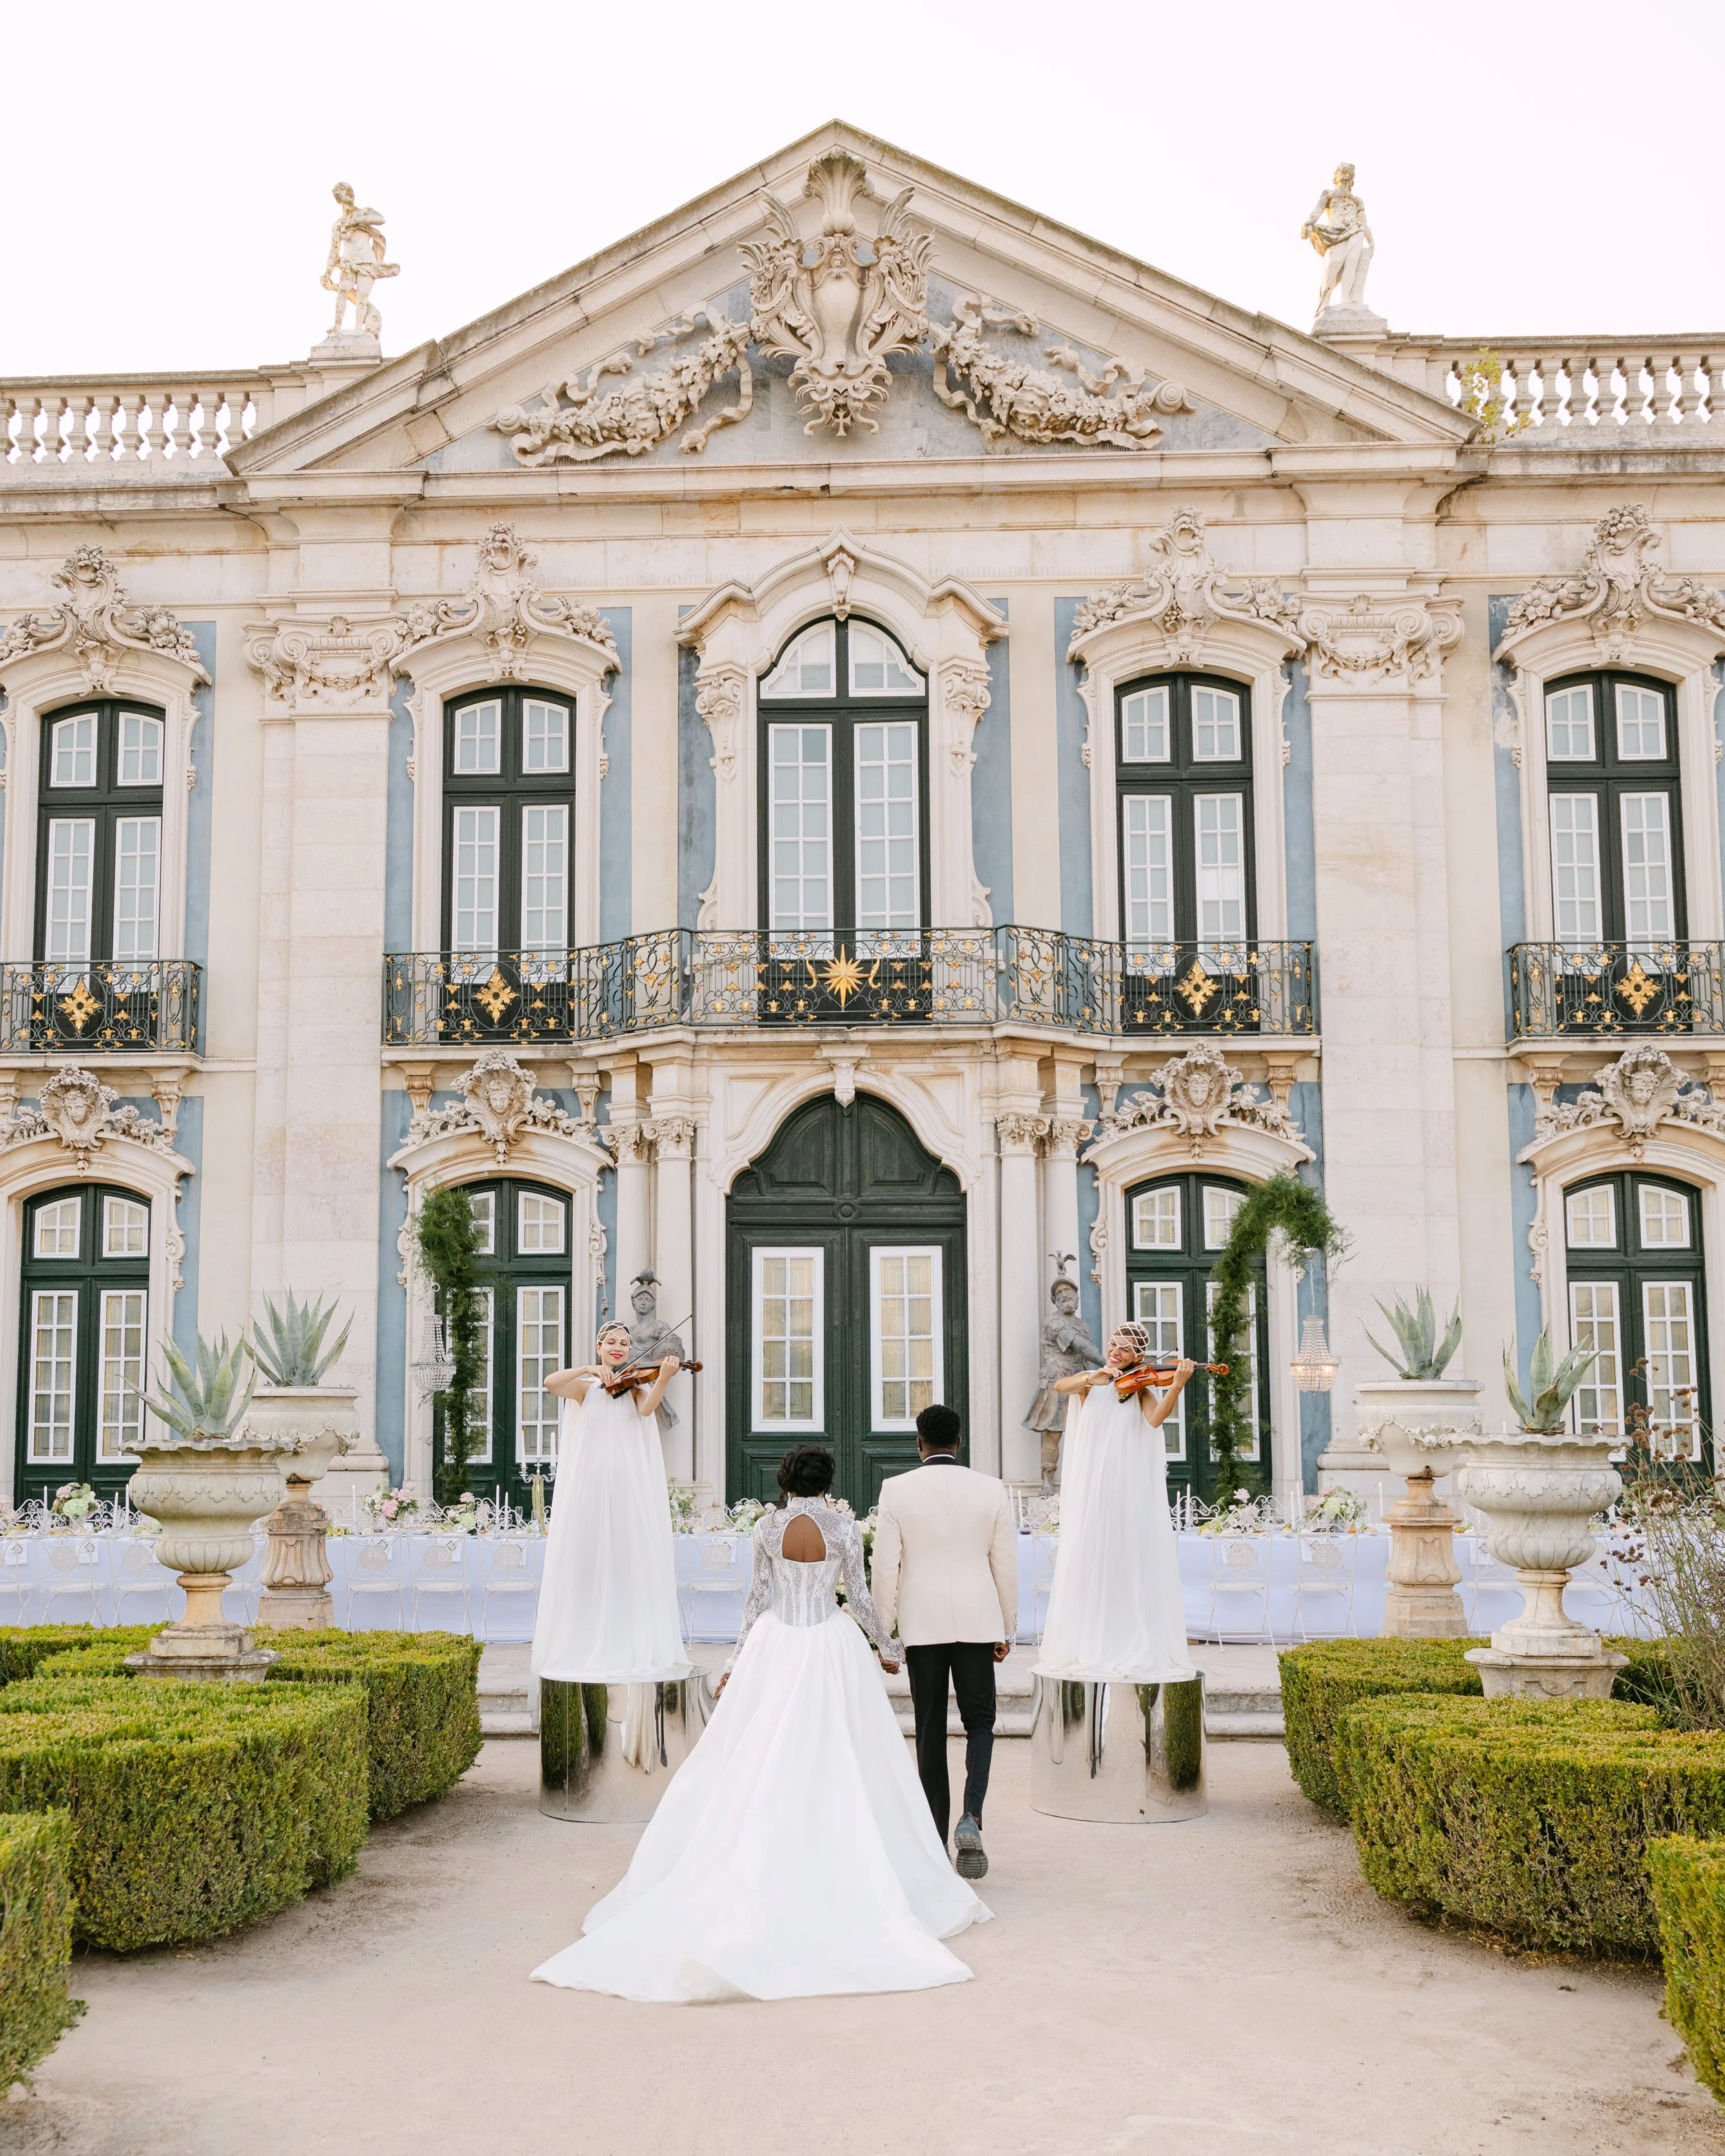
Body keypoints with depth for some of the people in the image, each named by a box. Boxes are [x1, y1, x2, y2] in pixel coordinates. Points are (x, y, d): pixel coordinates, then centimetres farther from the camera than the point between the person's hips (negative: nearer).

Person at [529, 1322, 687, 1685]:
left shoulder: (636, 1384, 10)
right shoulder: (584, 1386, 10)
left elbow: (646, 1408, -13)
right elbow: (550, 1383, -11)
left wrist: (664, 1379, -30)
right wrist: (588, 1369, -23)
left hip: (630, 1486, 0)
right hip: (589, 1483, 0)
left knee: (633, 1563, -2)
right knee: (589, 1562, -1)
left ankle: (637, 1648, 1)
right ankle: (586, 1647, 4)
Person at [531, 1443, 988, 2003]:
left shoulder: (768, 1528, -2)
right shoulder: (845, 1527, -4)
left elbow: (757, 1598, 0)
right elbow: (859, 1598, 0)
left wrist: (737, 1662, 8)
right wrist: (887, 1646, 16)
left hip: (775, 1647, 1)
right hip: (832, 1647, -1)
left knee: (760, 1764, 7)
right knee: (837, 1766, 5)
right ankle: (842, 1877, 6)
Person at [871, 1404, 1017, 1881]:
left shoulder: (896, 1489, -5)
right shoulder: (991, 1489, -1)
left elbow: (885, 1567, -5)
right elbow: (1005, 1565, 2)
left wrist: (884, 1632, 4)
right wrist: (1007, 1628, 13)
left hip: (920, 1623, 0)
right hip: (977, 1620, 0)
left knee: (930, 1729, 9)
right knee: (980, 1721, 10)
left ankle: (937, 1837, 13)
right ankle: (971, 1819, -12)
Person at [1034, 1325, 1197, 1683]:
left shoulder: (1142, 1388, 6)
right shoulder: (1090, 1382, 10)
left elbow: (1155, 1419, -14)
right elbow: (1061, 1385, -11)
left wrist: (1177, 1386, -28)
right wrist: (1092, 1378, -29)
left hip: (1131, 1488, -1)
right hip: (1092, 1490, 1)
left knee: (1134, 1565, -2)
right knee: (1089, 1566, 0)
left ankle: (1140, 1651, 2)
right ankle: (1088, 1650, 5)